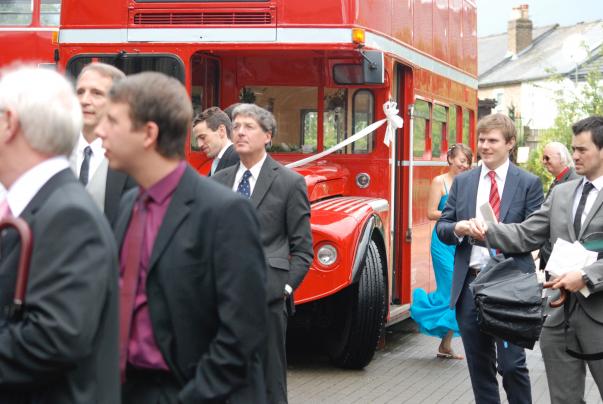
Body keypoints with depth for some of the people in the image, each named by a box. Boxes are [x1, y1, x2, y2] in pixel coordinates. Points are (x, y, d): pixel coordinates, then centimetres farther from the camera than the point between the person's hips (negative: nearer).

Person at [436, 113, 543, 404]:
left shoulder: (528, 183, 0)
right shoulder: (463, 181, 11)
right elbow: (442, 226, 12)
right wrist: (456, 229, -11)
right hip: (469, 284, 4)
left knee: (511, 364, -5)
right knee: (479, 366, 12)